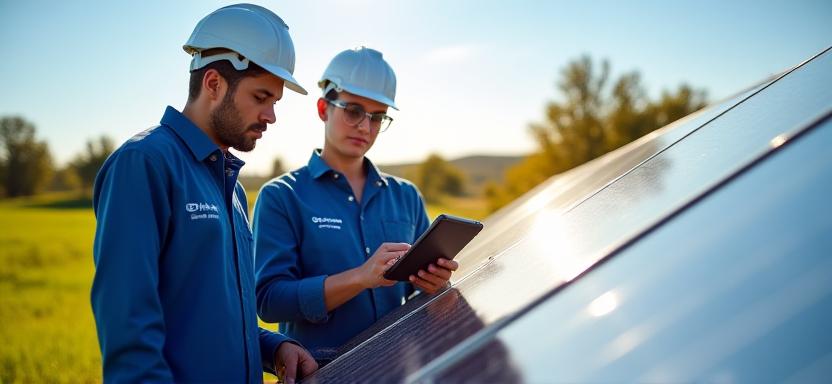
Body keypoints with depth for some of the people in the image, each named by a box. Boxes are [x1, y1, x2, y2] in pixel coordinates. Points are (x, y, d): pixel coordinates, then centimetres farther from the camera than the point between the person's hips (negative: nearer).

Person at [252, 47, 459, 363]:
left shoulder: (406, 197, 11)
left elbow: (421, 292, 14)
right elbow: (269, 299, -10)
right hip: (320, 371, -4)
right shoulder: (281, 197, 0)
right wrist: (362, 277, -21)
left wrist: (435, 285, -8)